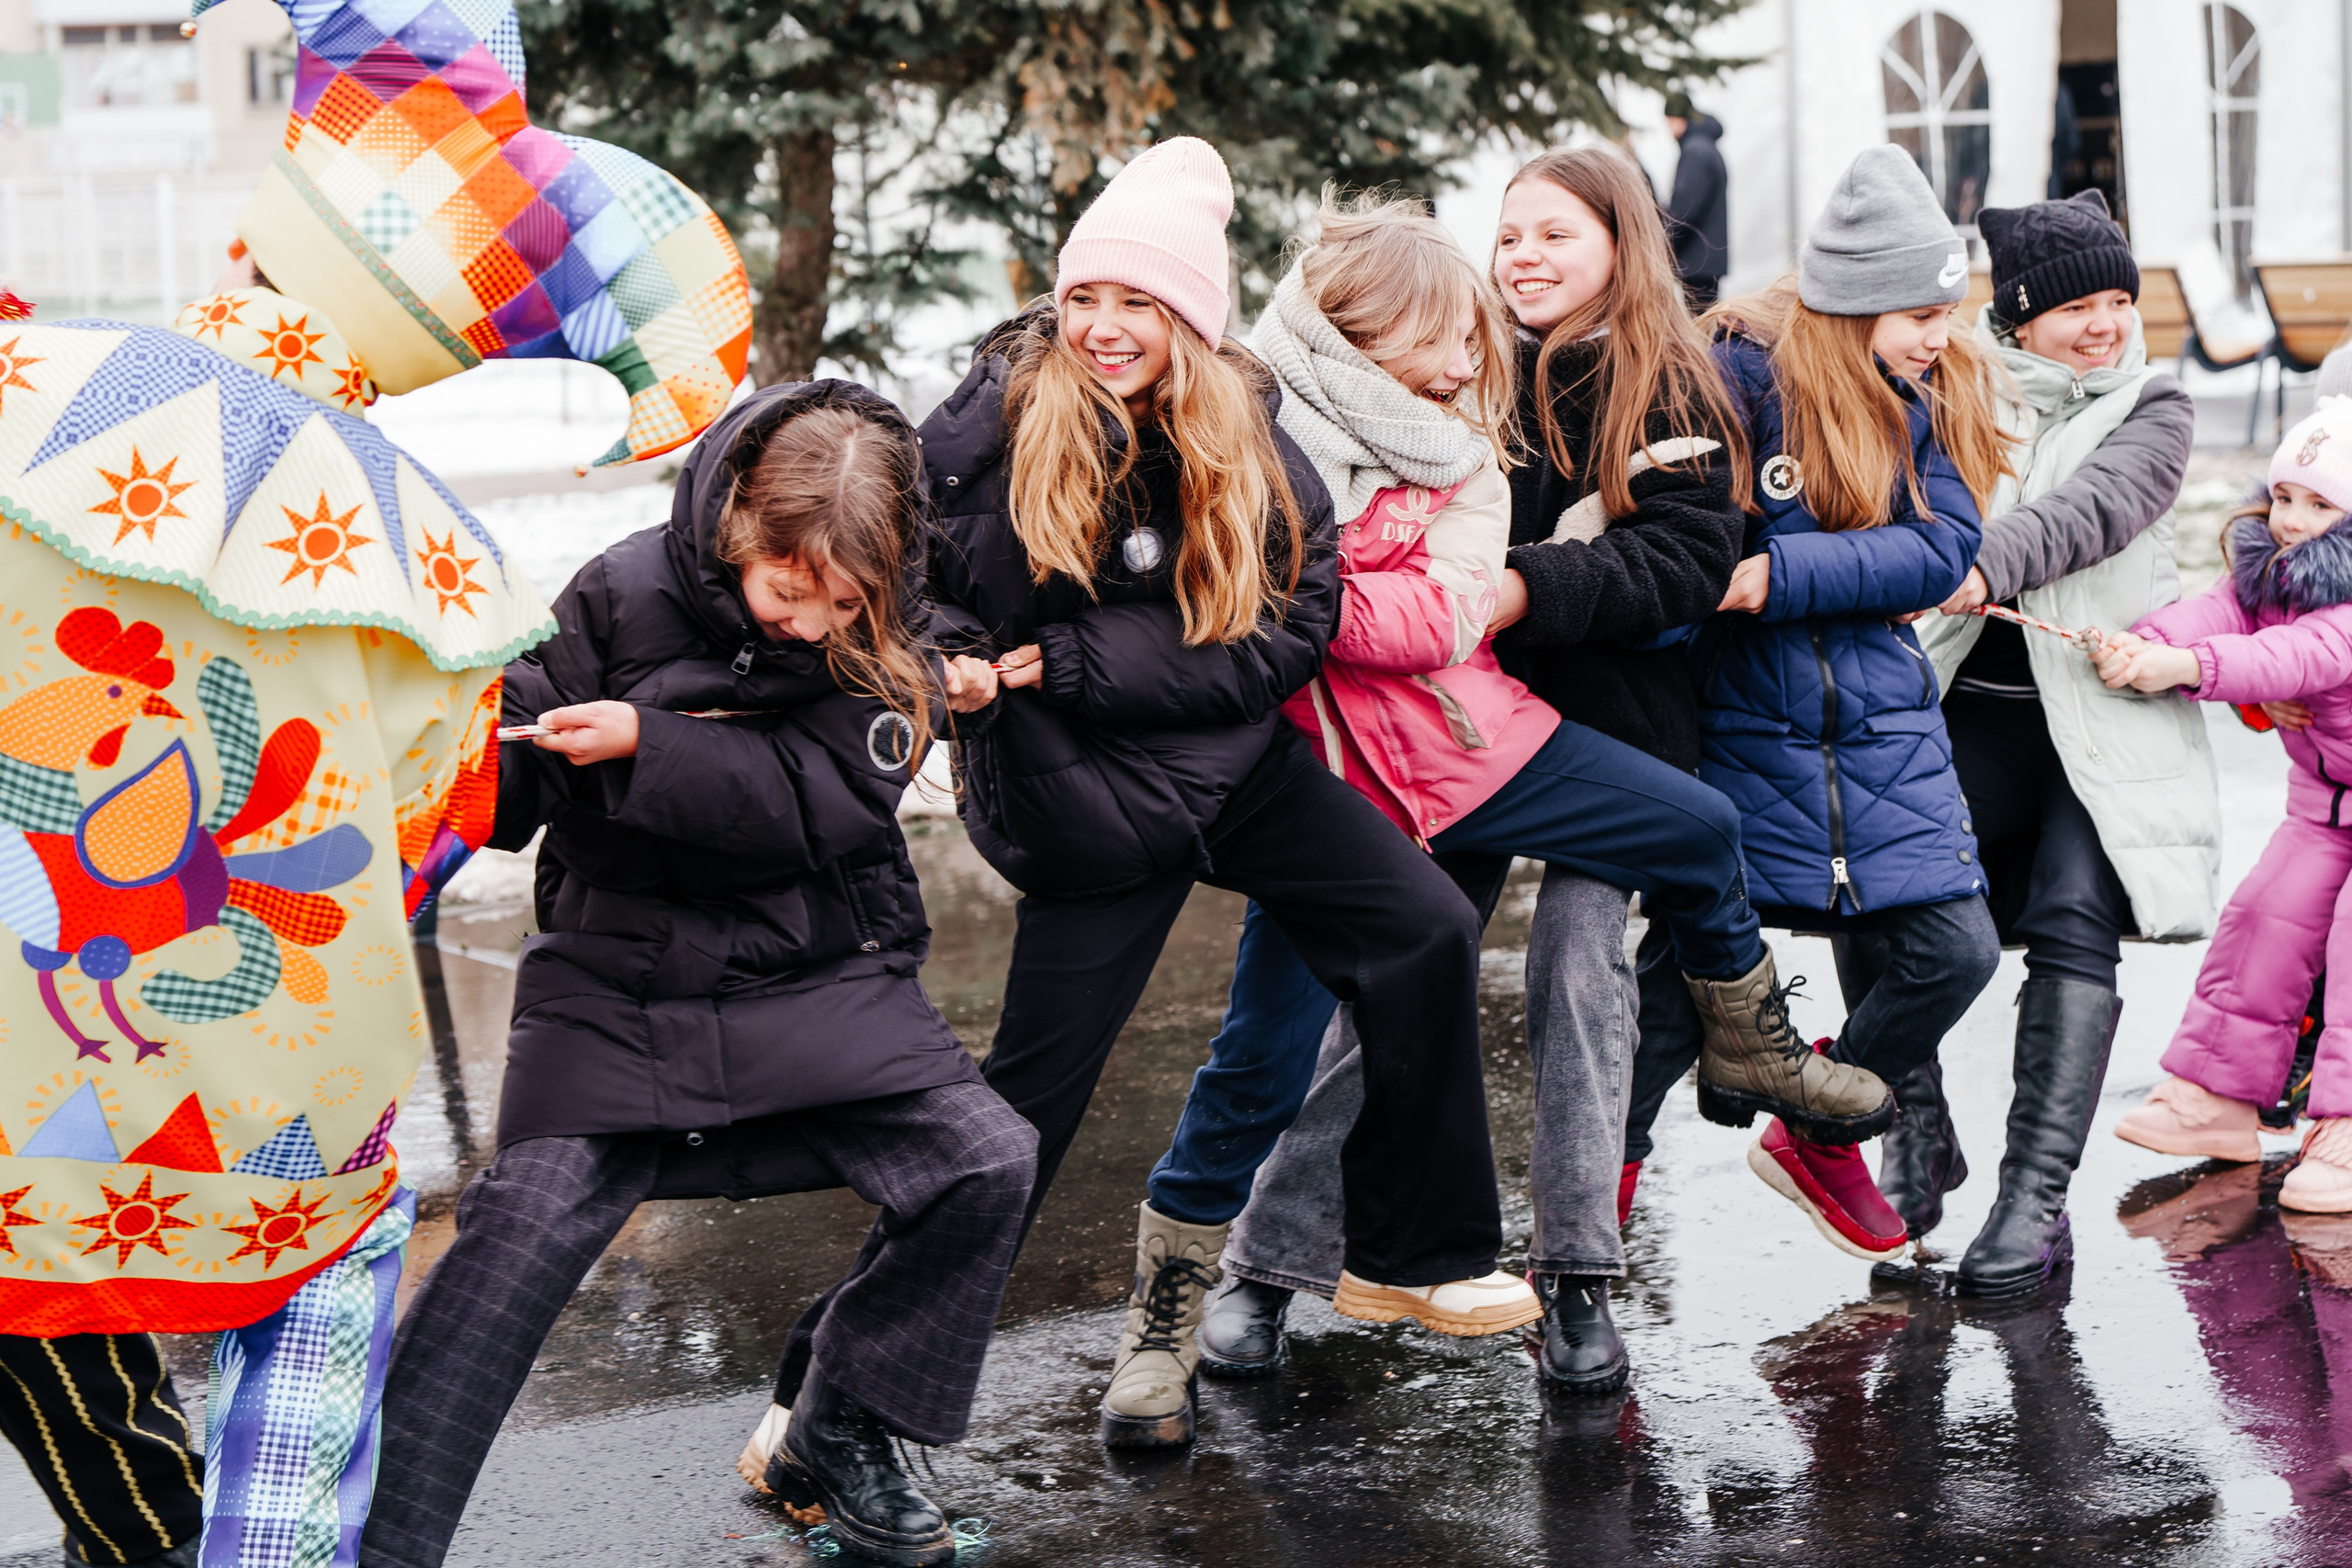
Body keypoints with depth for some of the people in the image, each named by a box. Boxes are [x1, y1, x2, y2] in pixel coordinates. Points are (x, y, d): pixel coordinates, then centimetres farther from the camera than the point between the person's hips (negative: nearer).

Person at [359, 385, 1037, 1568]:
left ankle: (832, 1436, 8)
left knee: (988, 1164, -12)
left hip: (816, 977, 2)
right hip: (618, 980, -2)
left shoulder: (886, 643, -4)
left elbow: (828, 802, -20)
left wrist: (645, 745, -29)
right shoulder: (624, 598, -7)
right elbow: (517, 797, -2)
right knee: (524, 1227, -18)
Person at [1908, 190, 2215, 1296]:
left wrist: (1989, 566, -32)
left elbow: (2094, 508, -15)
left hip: (2101, 711, -1)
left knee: (2073, 928, -14)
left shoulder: (2151, 406, 4)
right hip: (1967, 703, 2)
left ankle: (2036, 1194, -12)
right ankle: (1918, 1135, 11)